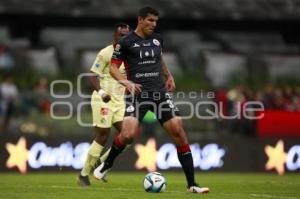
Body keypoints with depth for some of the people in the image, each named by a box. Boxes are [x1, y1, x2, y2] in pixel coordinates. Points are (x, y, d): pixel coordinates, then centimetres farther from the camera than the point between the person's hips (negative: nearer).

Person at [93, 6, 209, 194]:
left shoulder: (157, 39, 13)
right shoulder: (126, 42, -2)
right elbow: (113, 67, 0)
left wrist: (169, 76, 19)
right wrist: (126, 82, -16)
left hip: (160, 92, 4)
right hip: (138, 94, -4)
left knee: (178, 131, -8)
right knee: (128, 135, -22)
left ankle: (192, 184, -4)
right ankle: (107, 165, 11)